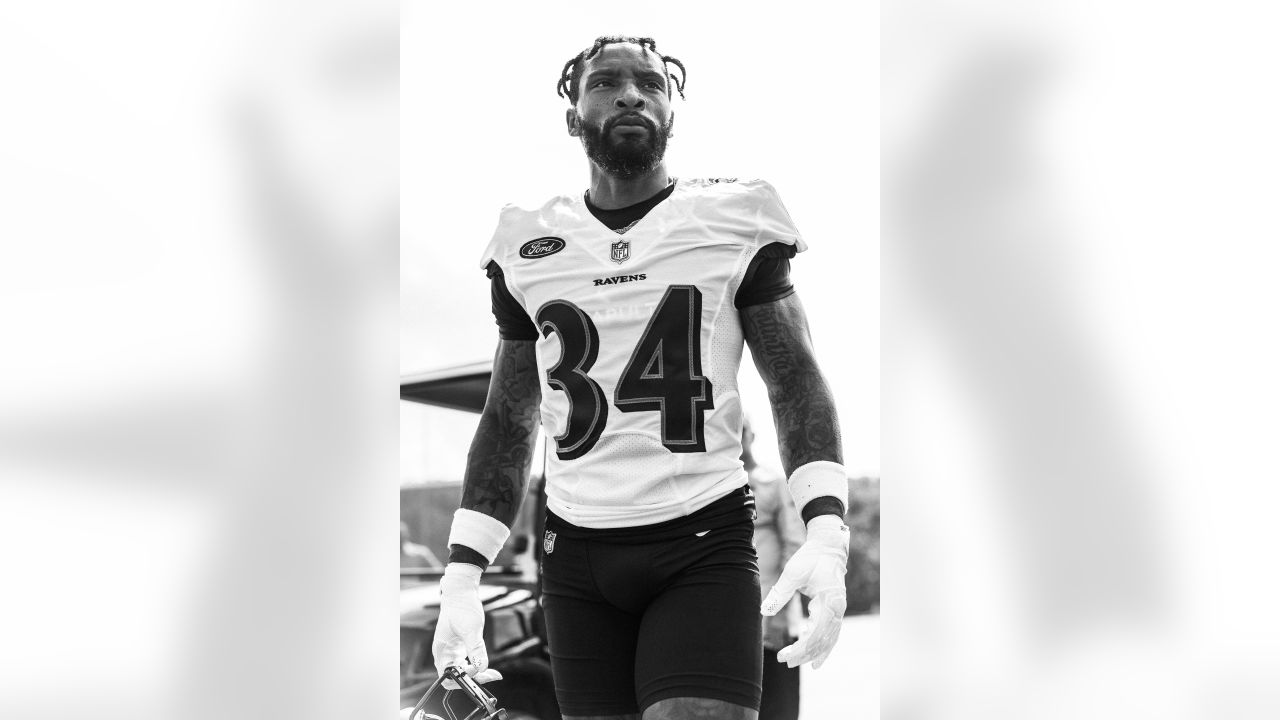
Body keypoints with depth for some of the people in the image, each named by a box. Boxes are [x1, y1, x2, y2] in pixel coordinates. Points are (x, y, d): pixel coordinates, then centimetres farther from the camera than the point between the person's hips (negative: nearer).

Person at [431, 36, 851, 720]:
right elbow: (507, 422, 16)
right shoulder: (529, 246, 10)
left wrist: (825, 533, -13)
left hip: (704, 545, -3)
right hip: (575, 554, 3)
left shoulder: (734, 223, 3)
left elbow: (796, 381, 2)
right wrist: (461, 574, 7)